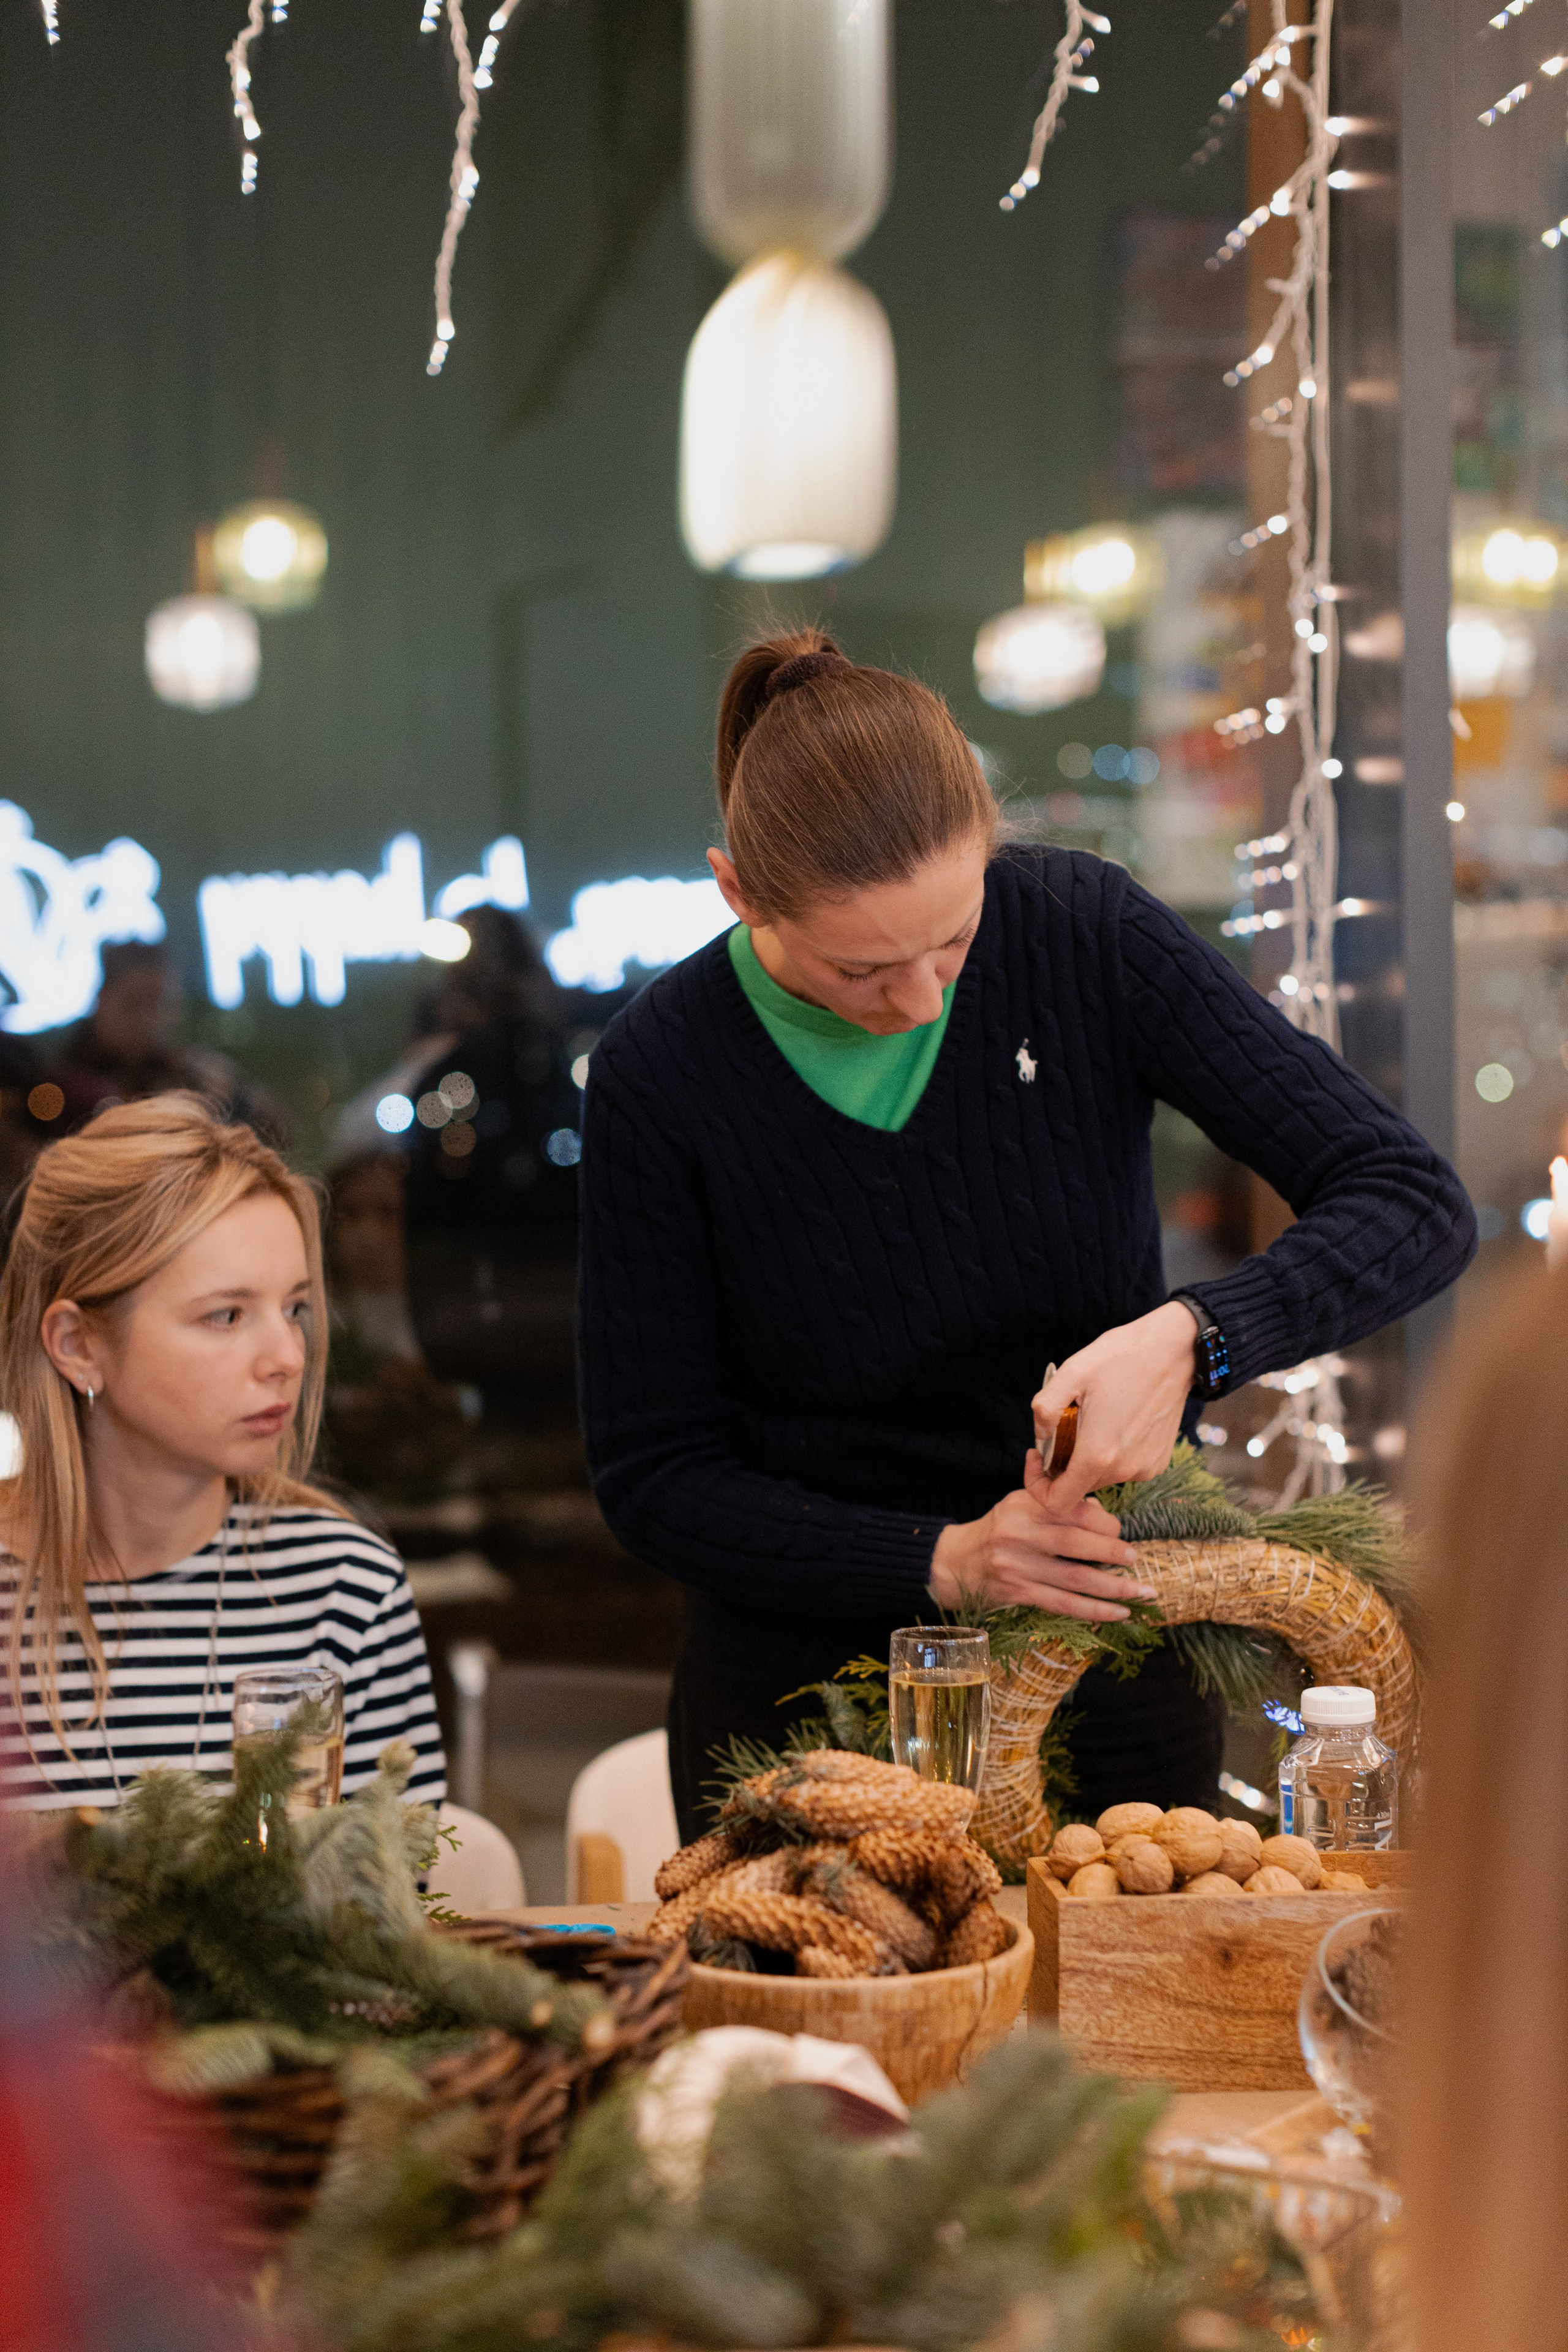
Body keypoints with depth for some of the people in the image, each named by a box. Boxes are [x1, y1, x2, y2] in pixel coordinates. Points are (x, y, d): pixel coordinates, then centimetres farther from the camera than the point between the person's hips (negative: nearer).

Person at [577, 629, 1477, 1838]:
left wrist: (1188, 1339, -32)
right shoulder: (662, 1071, -16)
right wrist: (941, 1558, -23)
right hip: (809, 1681, -1)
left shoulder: (1084, 933, -15)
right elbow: (655, 1477, -10)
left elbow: (1418, 1204, -15)